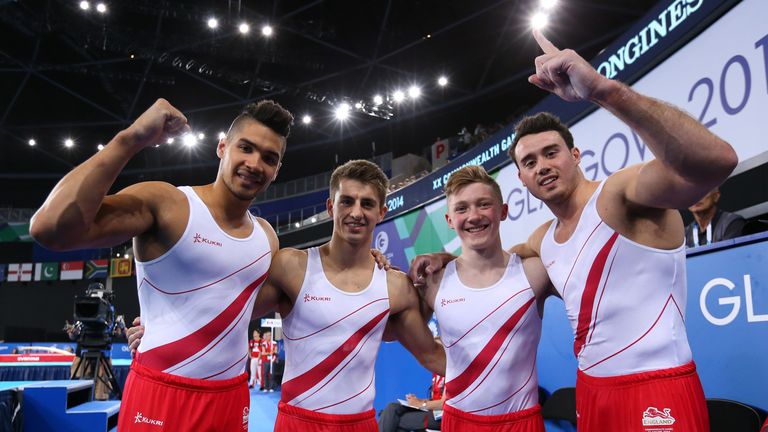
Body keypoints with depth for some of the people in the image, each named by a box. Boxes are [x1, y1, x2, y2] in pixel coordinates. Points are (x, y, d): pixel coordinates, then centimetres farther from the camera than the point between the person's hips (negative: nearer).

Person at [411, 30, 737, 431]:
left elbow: (716, 161, -33)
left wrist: (603, 89, -42)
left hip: (658, 395, -8)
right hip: (591, 391, 8)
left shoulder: (623, 191, -13)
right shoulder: (544, 240, 11)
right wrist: (445, 258, 14)